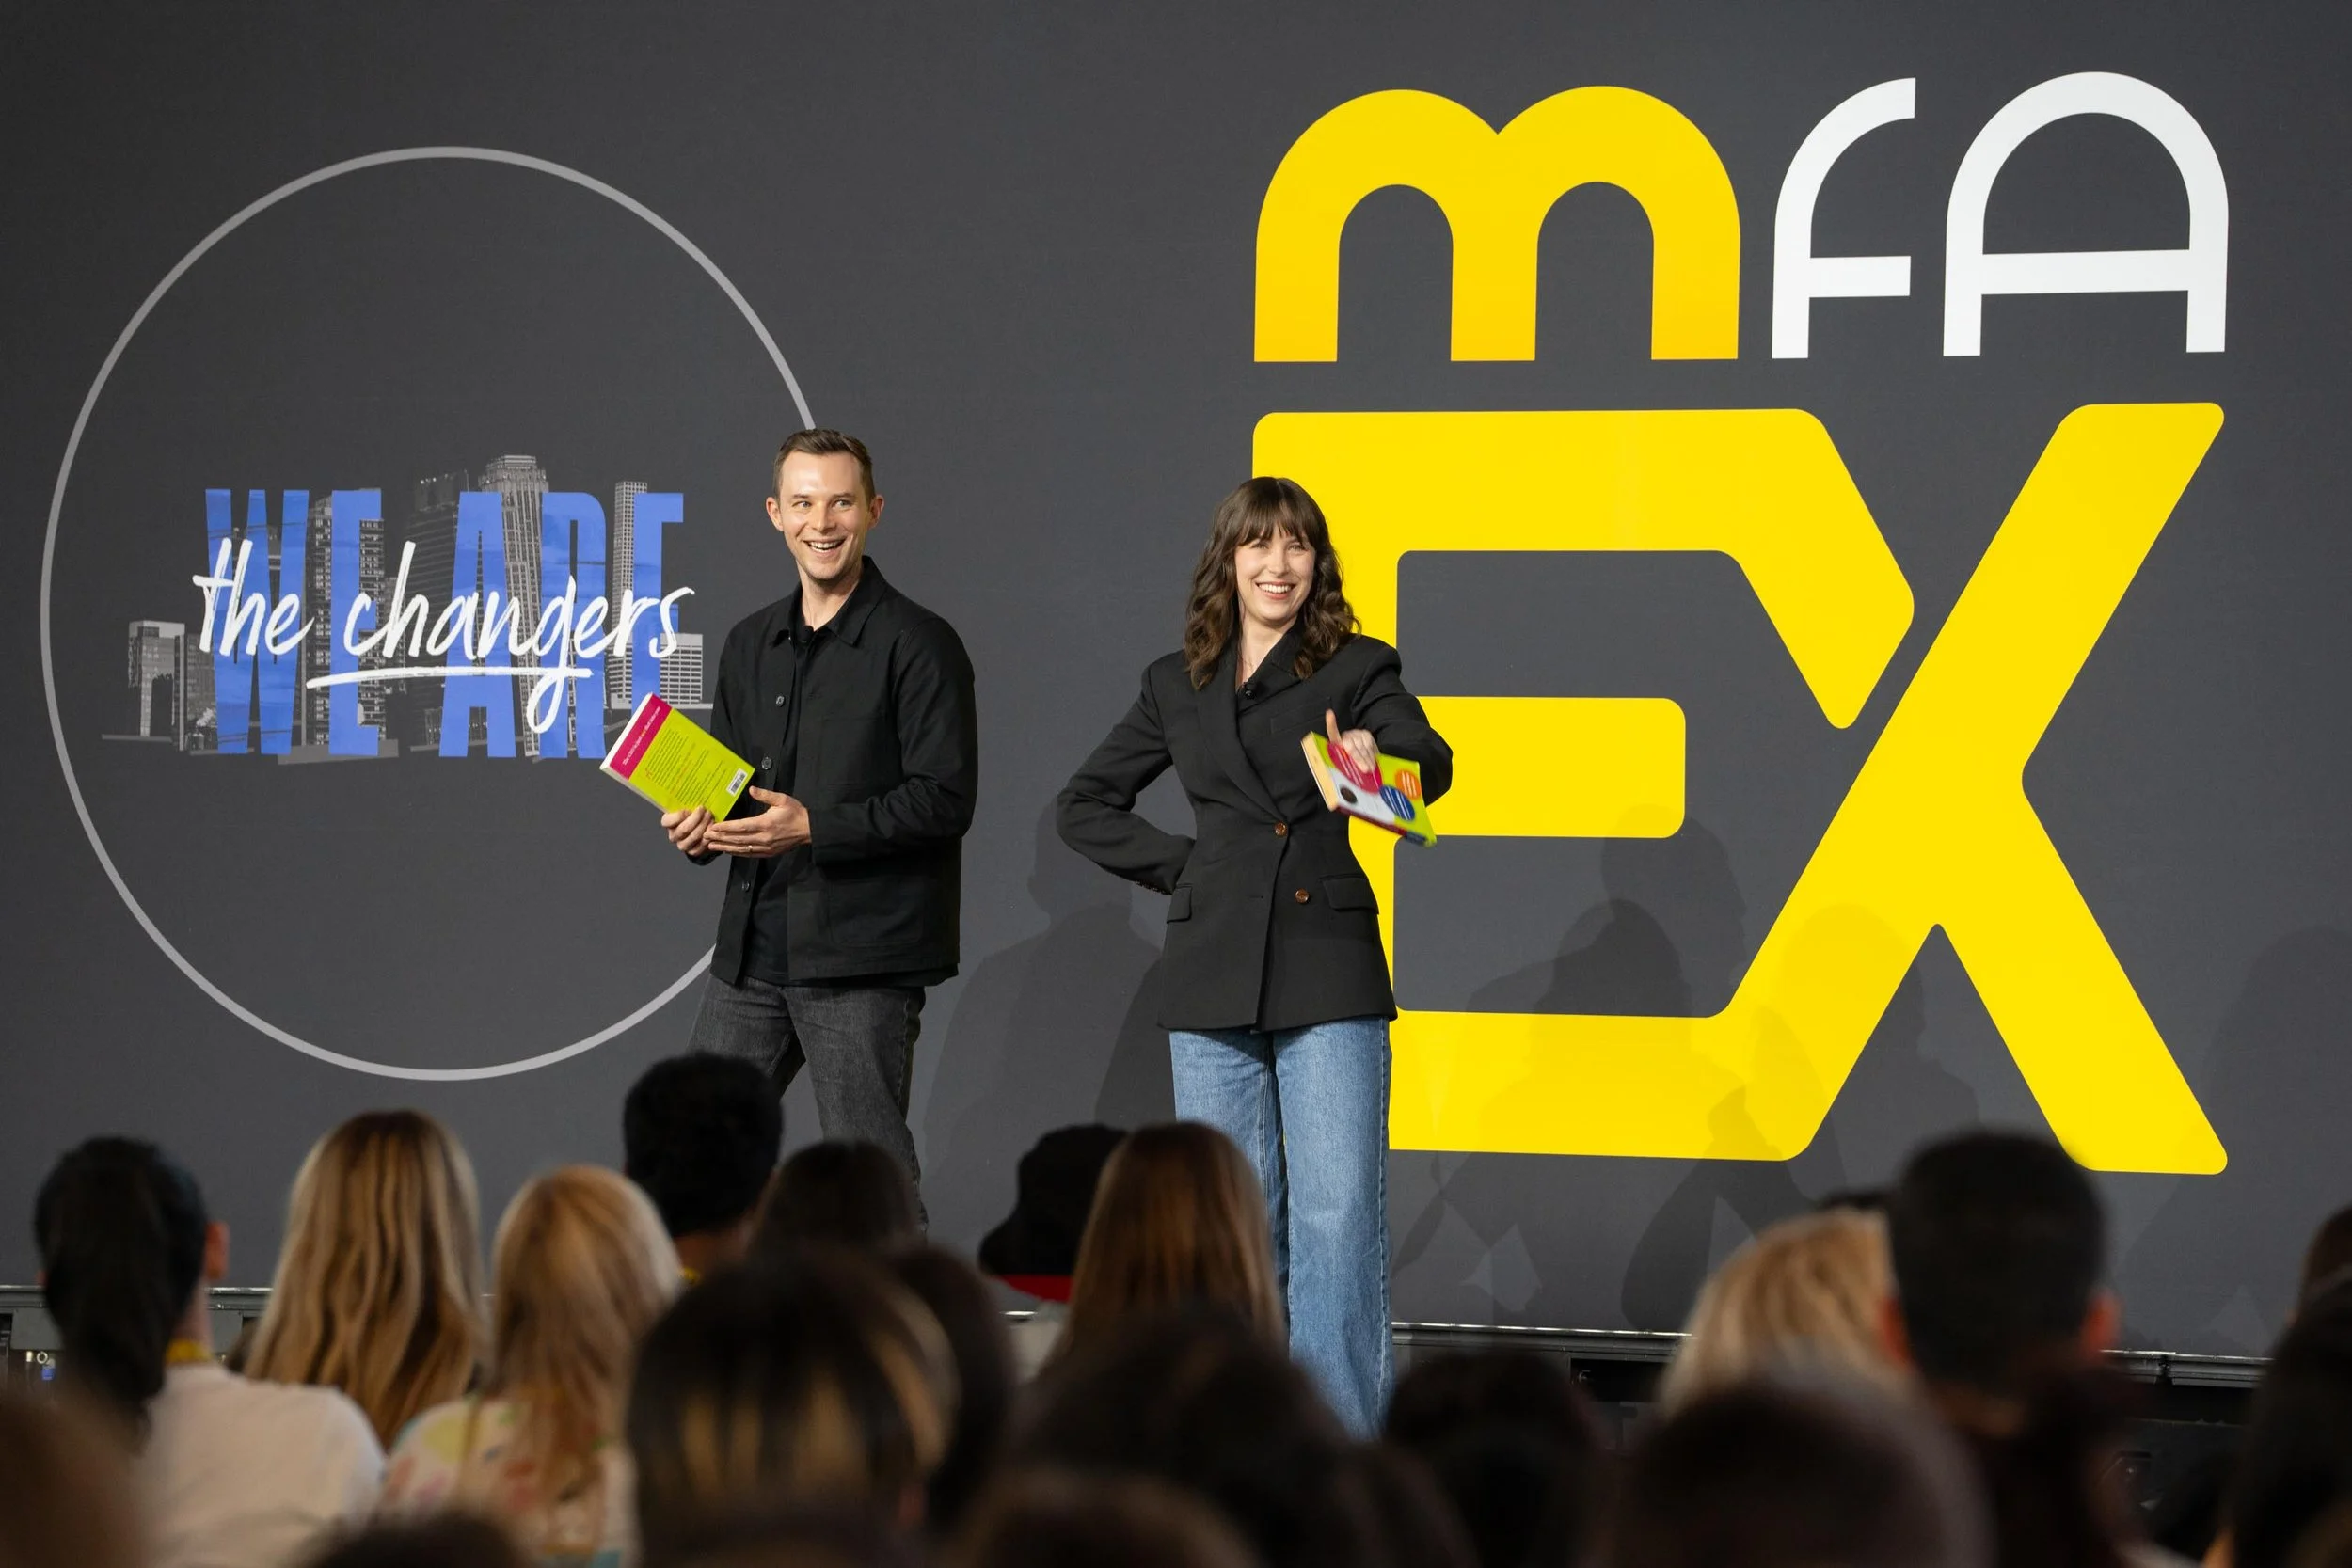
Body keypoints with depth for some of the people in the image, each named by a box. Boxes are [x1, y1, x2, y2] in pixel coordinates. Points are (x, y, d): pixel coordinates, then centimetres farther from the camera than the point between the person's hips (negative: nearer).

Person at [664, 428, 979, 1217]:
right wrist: (697, 825, -1)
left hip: (862, 953, -7)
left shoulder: (917, 643, -6)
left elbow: (944, 799, -12)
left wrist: (812, 827, -20)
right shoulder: (751, 644, 16)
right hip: (753, 947, 7)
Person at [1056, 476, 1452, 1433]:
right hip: (1214, 978, 3)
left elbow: (1430, 762, -14)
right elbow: (1084, 806, 21)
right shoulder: (1178, 686, 14)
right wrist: (1179, 867, 7)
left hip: (1328, 969, -3)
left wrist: (1381, 757, -38)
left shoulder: (1357, 669, 5)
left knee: (1338, 1212, -10)